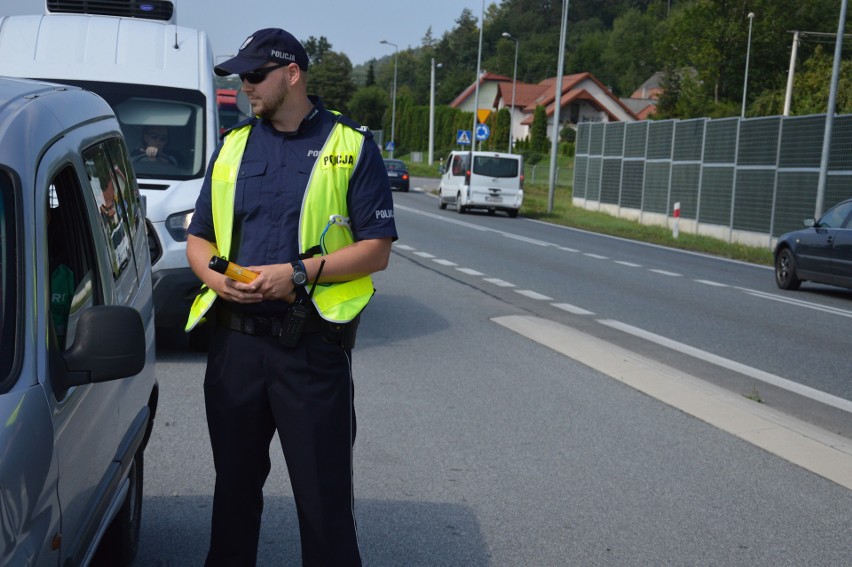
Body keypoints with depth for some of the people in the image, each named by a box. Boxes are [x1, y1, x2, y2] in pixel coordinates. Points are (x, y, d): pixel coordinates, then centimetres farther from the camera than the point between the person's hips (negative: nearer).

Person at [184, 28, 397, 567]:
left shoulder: (350, 146, 0)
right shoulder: (233, 145, 13)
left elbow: (376, 250, -5)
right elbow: (199, 237, 17)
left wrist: (299, 272, -16)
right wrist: (214, 274, -6)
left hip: (312, 345, -4)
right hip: (235, 340, 5)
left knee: (324, 491, 2)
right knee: (235, 481, 17)